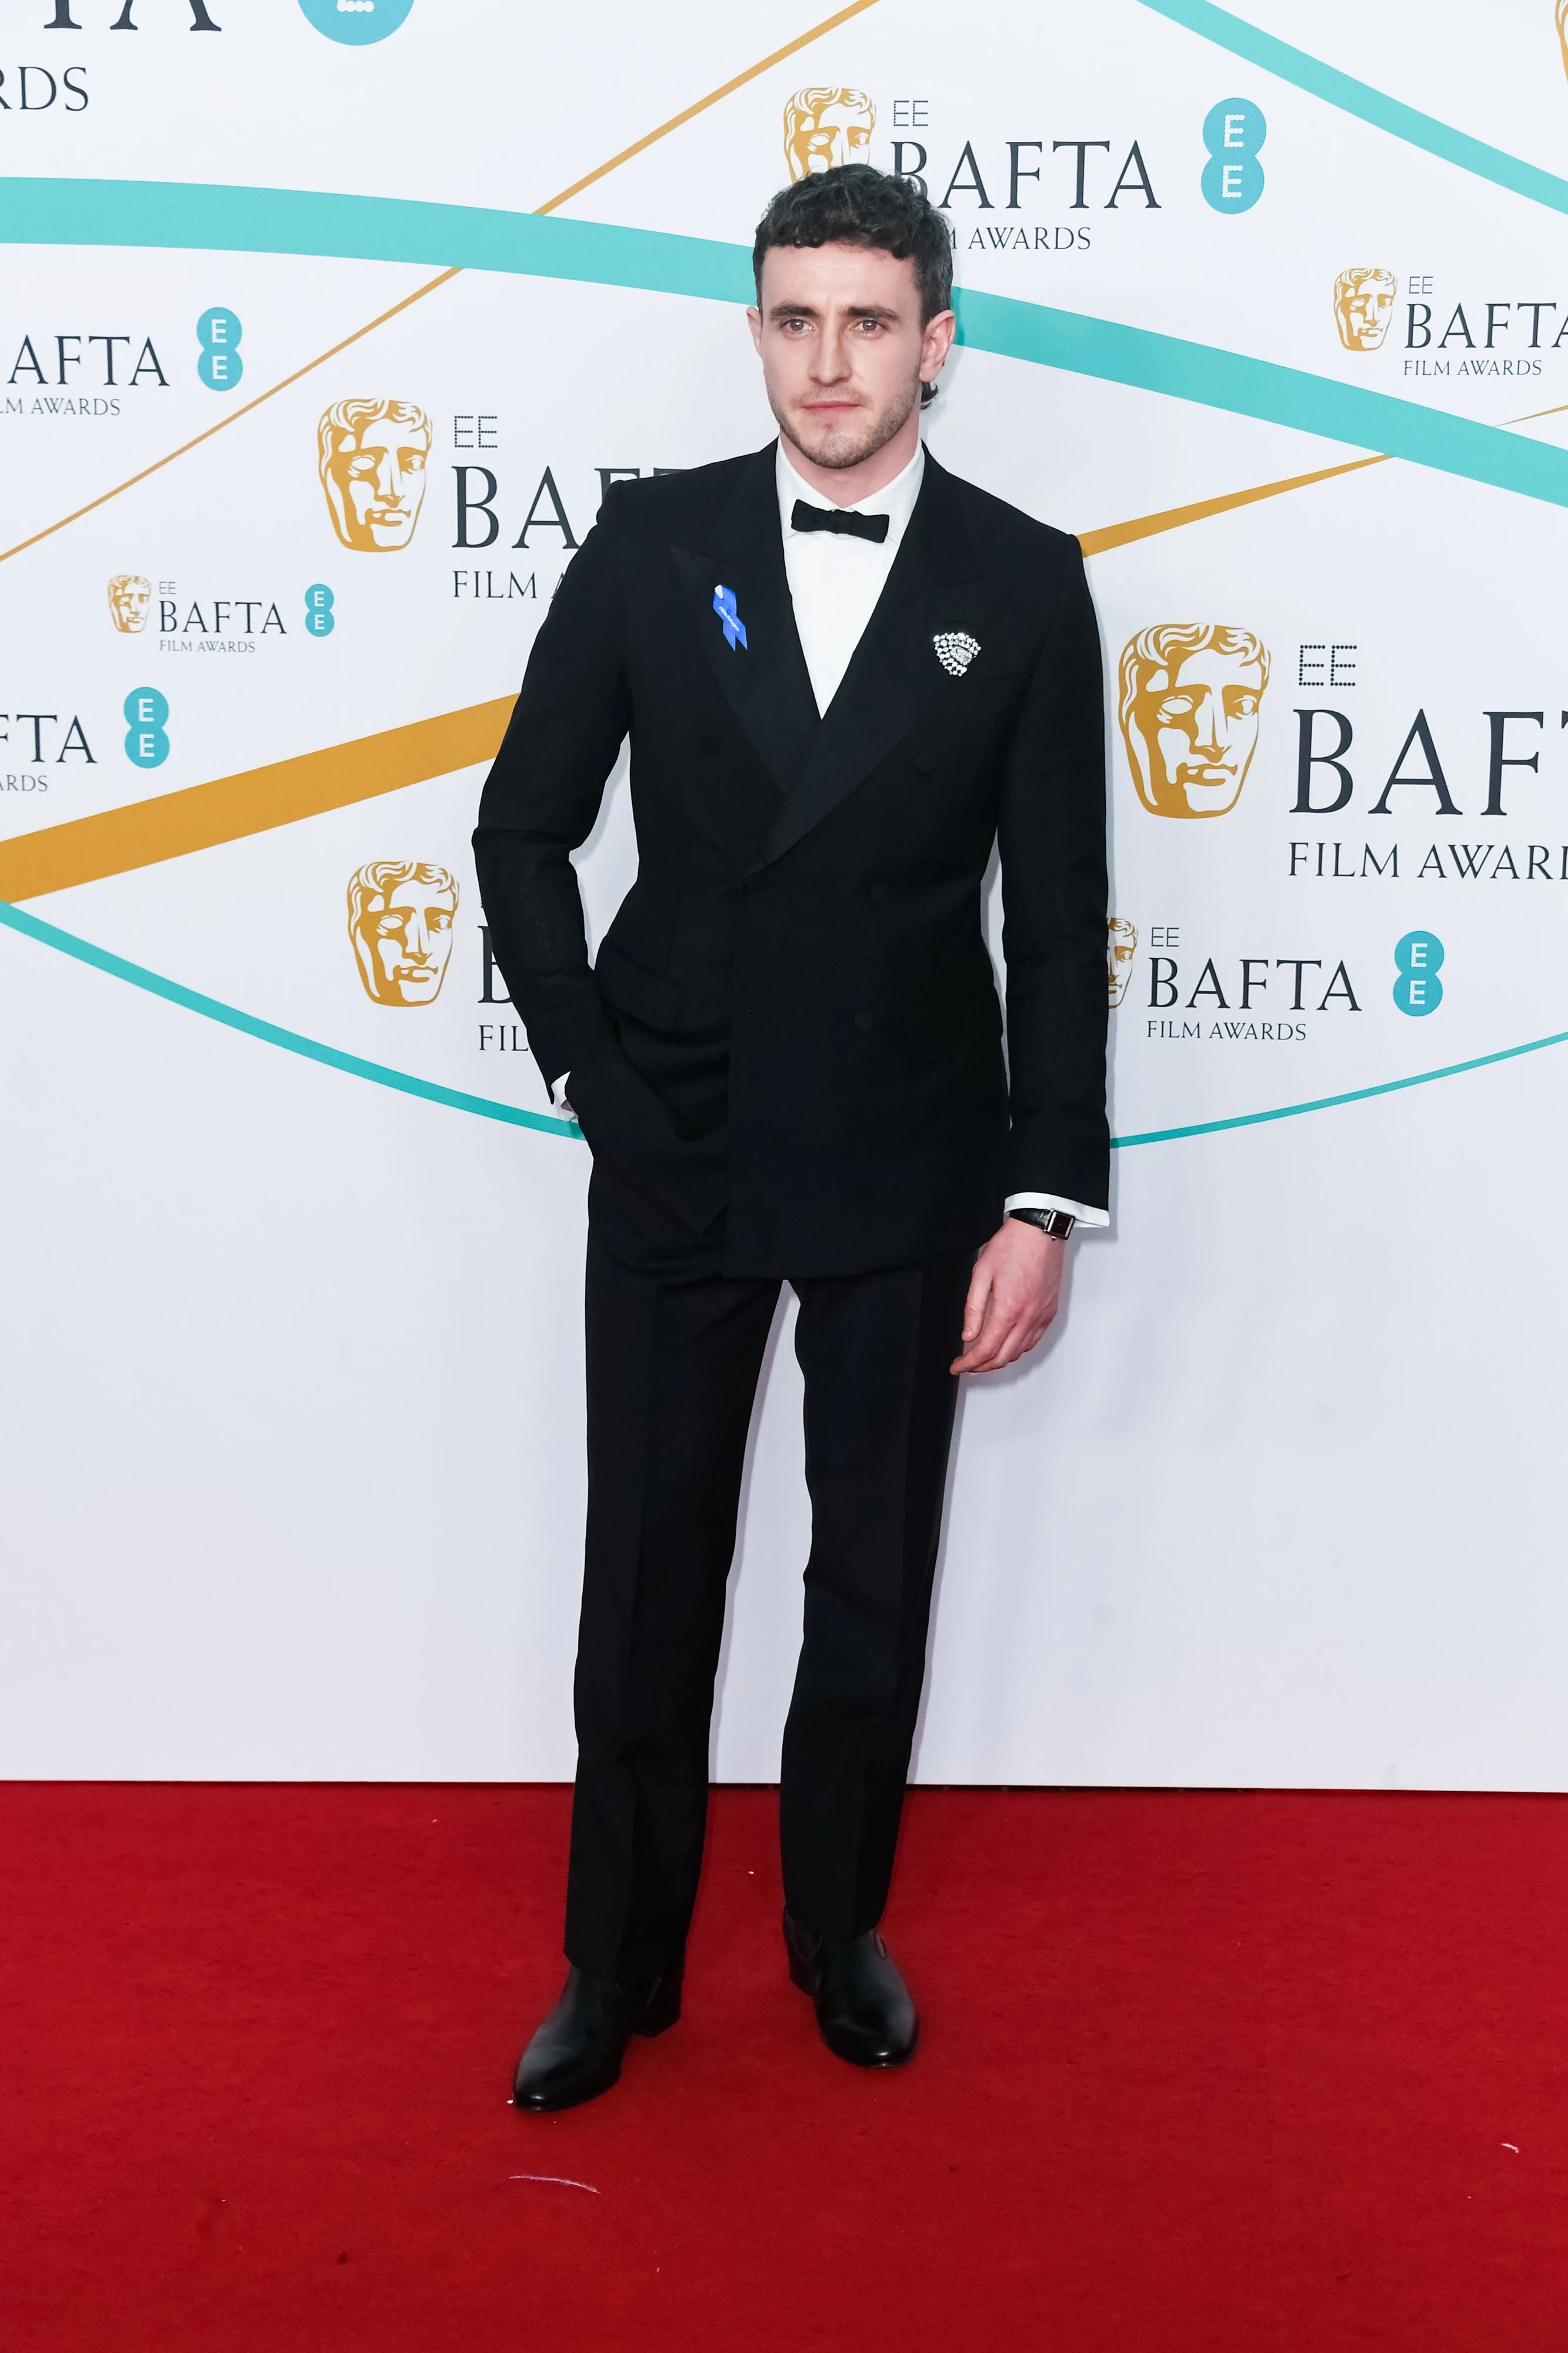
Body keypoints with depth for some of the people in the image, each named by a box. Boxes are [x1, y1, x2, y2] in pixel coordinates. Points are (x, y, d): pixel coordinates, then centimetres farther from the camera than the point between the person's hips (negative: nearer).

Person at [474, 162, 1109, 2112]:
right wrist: (593, 1071, -2)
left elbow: (1057, 918, -2)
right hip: (674, 1154, 1)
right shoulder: (653, 543, -1)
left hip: (907, 1166, 0)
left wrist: (1044, 1202, -6)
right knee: (647, 1576, 9)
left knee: (875, 1582, 12)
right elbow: (524, 830, 5)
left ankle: (839, 1928, 34)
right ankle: (619, 1966, 27)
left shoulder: (1024, 584, -2)